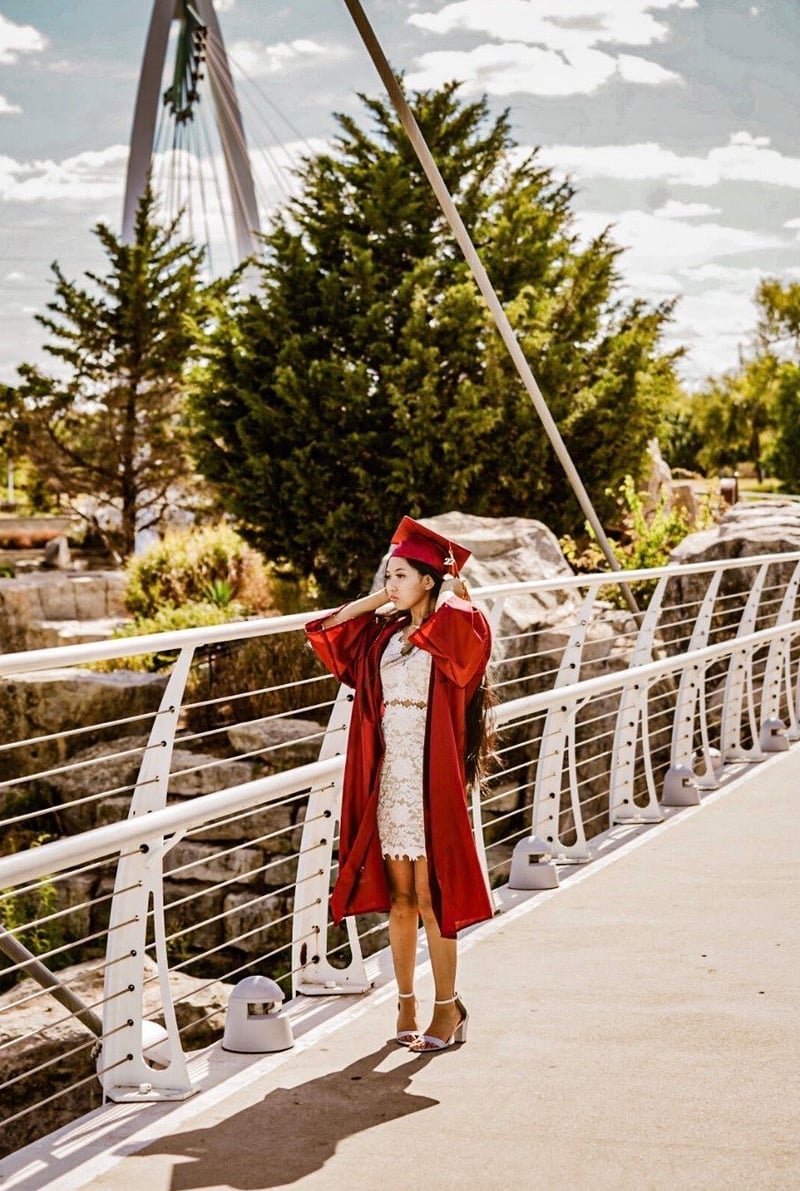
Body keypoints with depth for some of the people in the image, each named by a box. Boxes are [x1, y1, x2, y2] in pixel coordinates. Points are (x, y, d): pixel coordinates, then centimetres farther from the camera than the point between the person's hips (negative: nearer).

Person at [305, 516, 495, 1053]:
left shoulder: (453, 633, -7)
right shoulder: (385, 632, 10)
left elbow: (462, 617, -30)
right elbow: (325, 629, 14)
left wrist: (451, 585, -9)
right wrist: (378, 599, 9)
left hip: (430, 777, -6)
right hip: (388, 776, 6)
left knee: (429, 896, -2)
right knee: (398, 896, 10)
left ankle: (448, 1007, 9)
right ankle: (406, 1003, 19)